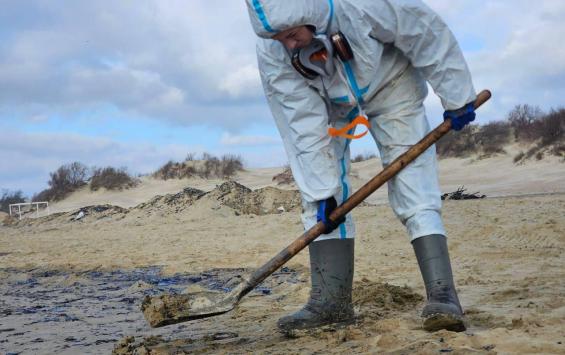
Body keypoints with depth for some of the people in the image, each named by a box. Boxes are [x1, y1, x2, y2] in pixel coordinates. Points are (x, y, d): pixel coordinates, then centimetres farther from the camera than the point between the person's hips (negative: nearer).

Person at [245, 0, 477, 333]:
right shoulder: (272, 54, -30)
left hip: (390, 84, -2)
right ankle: (331, 299, -8)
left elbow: (431, 37, -25)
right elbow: (303, 126, -25)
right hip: (327, 101, 3)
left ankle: (442, 292, -19)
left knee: (414, 183, -15)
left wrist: (456, 98, -16)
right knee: (319, 191, -10)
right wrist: (322, 190, -25)